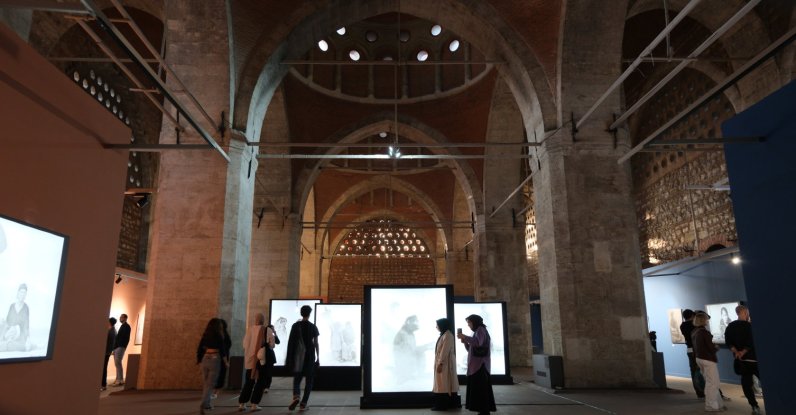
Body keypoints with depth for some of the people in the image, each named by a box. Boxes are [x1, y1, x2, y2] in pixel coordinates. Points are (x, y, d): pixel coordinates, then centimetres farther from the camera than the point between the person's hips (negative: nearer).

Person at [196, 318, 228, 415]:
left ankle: (206, 404, 23)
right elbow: (222, 350, -8)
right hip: (215, 359, -5)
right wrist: (226, 362, 3)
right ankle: (203, 404, -14)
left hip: (205, 359, 5)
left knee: (205, 383, 15)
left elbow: (199, 348, 9)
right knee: (210, 384, -3)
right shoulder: (218, 336, -7)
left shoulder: (205, 335, 6)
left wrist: (198, 359, 22)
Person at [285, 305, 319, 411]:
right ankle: (303, 403, 3)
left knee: (297, 378, 10)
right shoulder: (313, 327, -1)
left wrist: (289, 358, 7)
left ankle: (296, 396, -17)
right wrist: (318, 358, 5)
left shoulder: (295, 326, 0)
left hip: (298, 357, 1)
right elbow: (316, 344, -1)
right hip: (309, 357, -1)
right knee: (308, 380, 9)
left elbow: (290, 342, 0)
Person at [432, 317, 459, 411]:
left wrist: (440, 364, -22)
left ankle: (442, 405, -2)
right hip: (442, 362, 10)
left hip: (445, 363, -10)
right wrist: (439, 363, 16)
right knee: (442, 384, 11)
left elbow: (445, 351, -21)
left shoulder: (447, 335, -16)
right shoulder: (443, 335, 15)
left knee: (444, 384, -5)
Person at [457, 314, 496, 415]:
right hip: (476, 365, 9)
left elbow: (478, 342, -26)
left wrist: (464, 337, -22)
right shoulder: (477, 332, 21)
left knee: (480, 388, -11)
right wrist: (465, 342, 5)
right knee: (478, 388, 7)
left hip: (480, 364, -9)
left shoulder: (481, 329, -6)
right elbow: (470, 349, 21)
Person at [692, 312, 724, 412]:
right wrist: (716, 347, 3)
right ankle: (711, 405, 7)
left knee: (709, 382, 16)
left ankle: (718, 403, 24)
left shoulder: (694, 332, 7)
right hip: (708, 359, -8)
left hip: (699, 358, 8)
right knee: (712, 383, 1)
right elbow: (711, 347, -17)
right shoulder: (704, 332, -19)